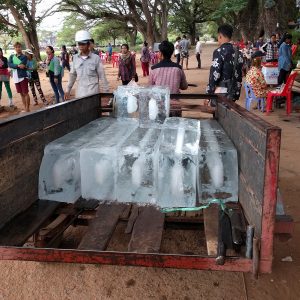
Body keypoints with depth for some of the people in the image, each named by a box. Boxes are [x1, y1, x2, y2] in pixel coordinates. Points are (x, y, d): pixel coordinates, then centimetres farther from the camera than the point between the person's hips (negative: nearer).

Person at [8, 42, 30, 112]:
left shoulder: (24, 57, -4)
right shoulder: (11, 56, 10)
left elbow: (22, 65, -19)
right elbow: (9, 65, -8)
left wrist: (14, 66, -9)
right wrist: (18, 65, -20)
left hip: (23, 77, -5)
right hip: (16, 78, 5)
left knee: (25, 93, -2)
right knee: (21, 94, 12)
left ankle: (27, 109, 5)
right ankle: (25, 108, 20)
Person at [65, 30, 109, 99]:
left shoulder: (96, 58, -6)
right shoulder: (75, 58, 6)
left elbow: (102, 76, -3)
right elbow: (72, 75, 14)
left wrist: (106, 92, -4)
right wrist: (68, 90, 13)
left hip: (93, 93, -3)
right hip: (79, 93, 4)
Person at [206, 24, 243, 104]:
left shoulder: (219, 52, -12)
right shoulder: (238, 52, 9)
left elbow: (215, 74, -16)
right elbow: (239, 75, 11)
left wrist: (208, 93, -10)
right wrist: (236, 94, 17)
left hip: (220, 92, -7)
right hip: (232, 93, 7)